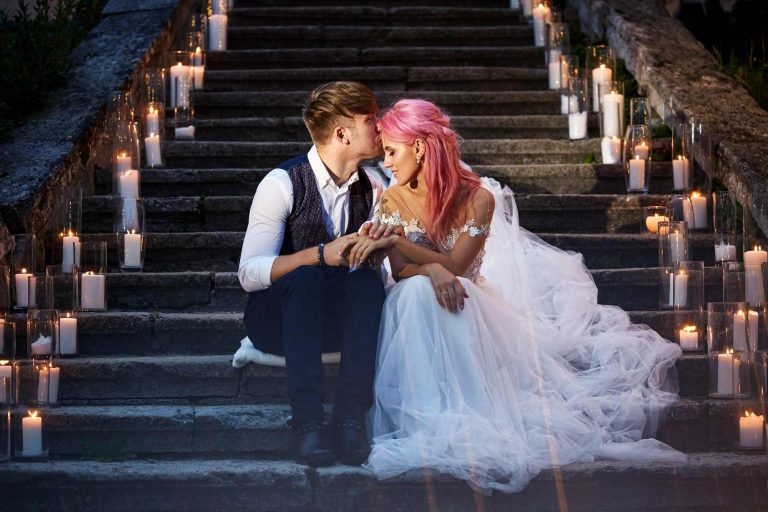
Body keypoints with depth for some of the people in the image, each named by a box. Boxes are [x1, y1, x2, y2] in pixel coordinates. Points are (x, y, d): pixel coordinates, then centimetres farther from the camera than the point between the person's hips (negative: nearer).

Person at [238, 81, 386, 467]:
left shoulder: (371, 189, 5)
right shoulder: (282, 184, -13)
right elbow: (250, 273, -20)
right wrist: (320, 254, -32)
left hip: (339, 319, 4)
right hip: (278, 317, -4)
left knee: (369, 281, -28)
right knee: (306, 277, -36)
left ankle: (351, 420, -35)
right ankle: (307, 423, -41)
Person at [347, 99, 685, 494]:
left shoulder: (478, 197, -11)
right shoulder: (394, 200, -1)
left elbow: (455, 265, -19)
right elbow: (400, 270, -11)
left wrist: (395, 239, -27)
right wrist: (432, 270, -34)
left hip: (468, 304, -1)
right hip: (419, 317, 1)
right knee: (420, 291, -34)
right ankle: (433, 417, -38)